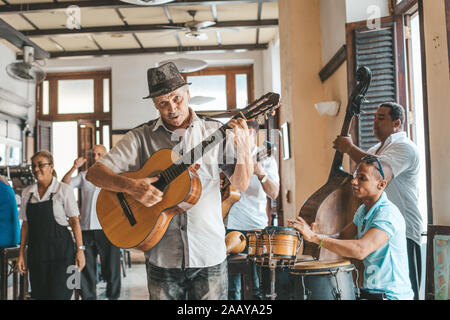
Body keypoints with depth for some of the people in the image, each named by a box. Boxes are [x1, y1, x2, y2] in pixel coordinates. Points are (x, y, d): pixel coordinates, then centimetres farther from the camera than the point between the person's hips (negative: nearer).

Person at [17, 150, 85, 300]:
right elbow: (25, 224, 12)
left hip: (60, 250, -4)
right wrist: (21, 254, 9)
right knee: (39, 294, 8)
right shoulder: (27, 192, 9)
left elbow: (74, 221, -3)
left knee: (58, 294, -6)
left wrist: (80, 249, -8)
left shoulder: (64, 190, -4)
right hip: (36, 251, 4)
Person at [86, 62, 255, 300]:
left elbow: (241, 185, 1)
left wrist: (244, 149, -17)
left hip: (209, 255, 0)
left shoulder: (215, 133, 2)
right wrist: (130, 186, -22)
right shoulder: (141, 137, 1)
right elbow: (94, 172, -4)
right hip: (162, 256, 0)